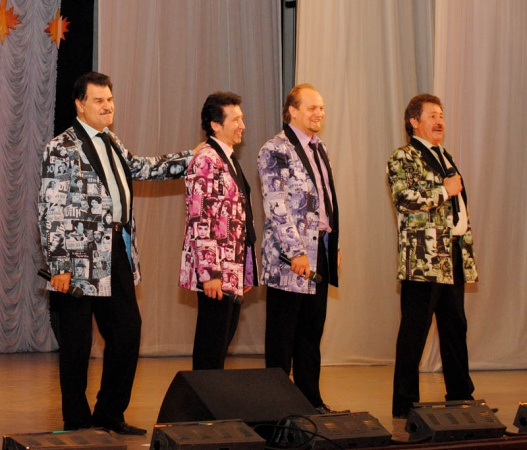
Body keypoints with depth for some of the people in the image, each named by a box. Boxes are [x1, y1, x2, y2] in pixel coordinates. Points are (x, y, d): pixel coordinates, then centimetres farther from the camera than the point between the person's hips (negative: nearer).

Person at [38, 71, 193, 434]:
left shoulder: (112, 143, 14)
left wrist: (191, 158, 25)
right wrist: (59, 266, -17)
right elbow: (52, 212, -14)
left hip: (117, 253, 8)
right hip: (80, 261, -8)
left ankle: (110, 415, 26)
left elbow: (139, 168, 31)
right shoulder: (63, 148, -10)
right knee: (77, 345, 2)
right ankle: (77, 422, 15)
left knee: (127, 332, 12)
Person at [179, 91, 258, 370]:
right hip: (217, 273, -9)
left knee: (224, 339, 13)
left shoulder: (228, 159, 16)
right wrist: (209, 273, -23)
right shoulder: (206, 161, -13)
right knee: (211, 347, -4)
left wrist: (247, 272, 19)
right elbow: (200, 222, -19)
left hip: (234, 272, 9)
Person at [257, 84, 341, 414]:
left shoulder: (320, 149, 16)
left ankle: (311, 399, 20)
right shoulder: (276, 150, -10)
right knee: (282, 334, 0)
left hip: (321, 253, 8)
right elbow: (277, 207, -17)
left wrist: (334, 246, 18)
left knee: (312, 331, 12)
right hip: (290, 257, -8)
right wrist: (296, 252, -20)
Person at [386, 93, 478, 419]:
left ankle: (461, 396, 24)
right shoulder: (403, 158, -5)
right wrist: (444, 191, -13)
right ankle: (405, 404, 2)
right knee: (414, 333, -4)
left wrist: (469, 258, 18)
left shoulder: (446, 158, 21)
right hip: (424, 258, -8)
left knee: (455, 329, 14)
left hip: (454, 257, 8)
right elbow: (404, 198, -22)